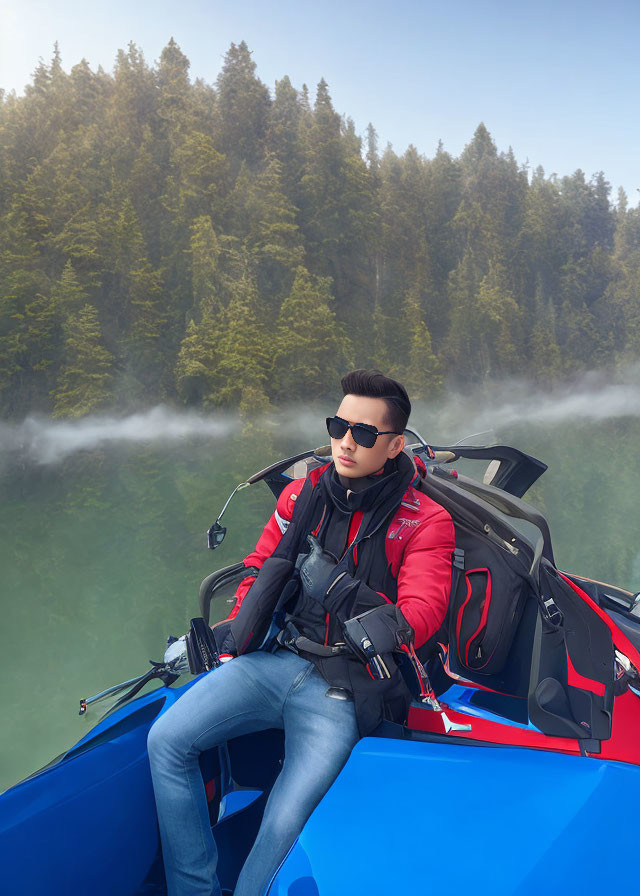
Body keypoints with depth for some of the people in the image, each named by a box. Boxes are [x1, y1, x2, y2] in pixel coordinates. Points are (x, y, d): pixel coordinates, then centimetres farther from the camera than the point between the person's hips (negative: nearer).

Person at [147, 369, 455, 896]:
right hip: (274, 659, 4)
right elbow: (260, 568, 18)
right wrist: (235, 635, 11)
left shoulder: (425, 522, -4)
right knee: (167, 740, -11)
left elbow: (420, 616, -9)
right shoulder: (304, 493, 8)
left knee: (285, 824, -20)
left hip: (341, 689, -4)